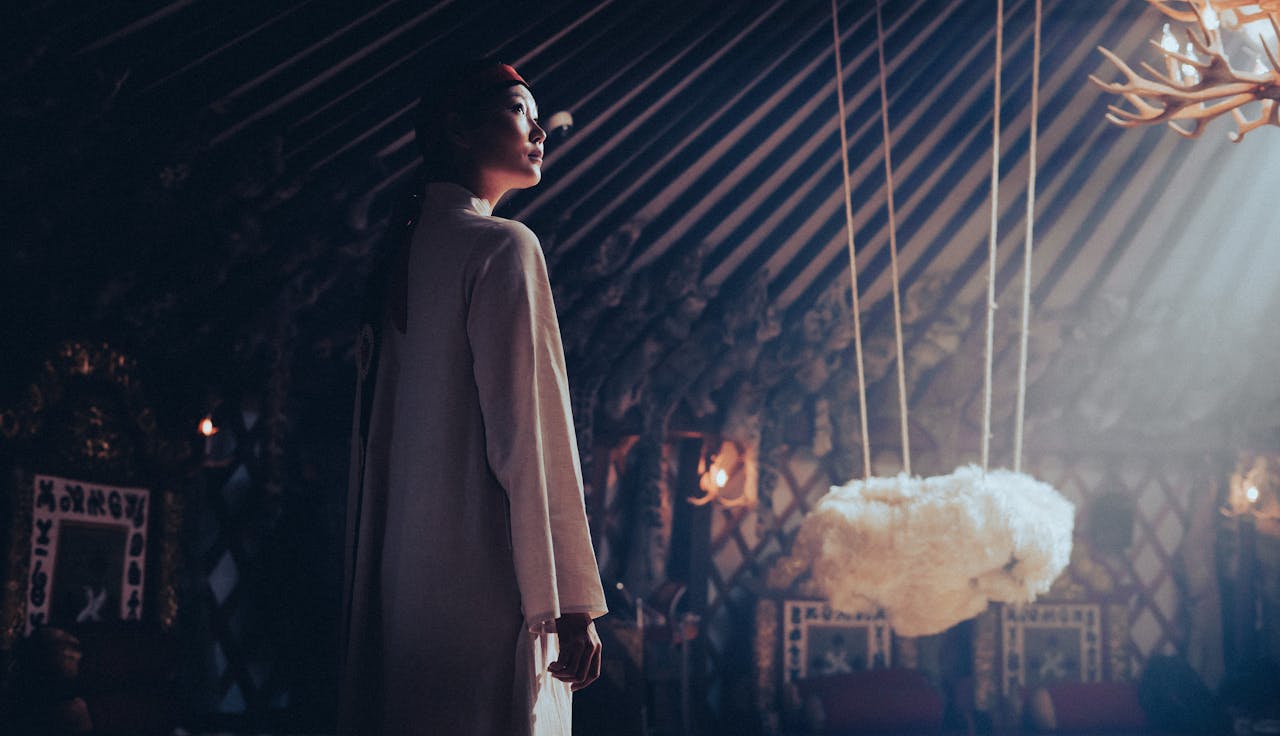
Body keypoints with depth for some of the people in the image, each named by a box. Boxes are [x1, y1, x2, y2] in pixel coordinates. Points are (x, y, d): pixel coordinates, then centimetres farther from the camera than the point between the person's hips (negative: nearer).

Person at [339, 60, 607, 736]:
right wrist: (570, 603, -15)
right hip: (486, 577, -8)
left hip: (397, 586, 8)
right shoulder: (503, 247, -6)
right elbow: (531, 434, -14)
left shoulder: (399, 260, 19)